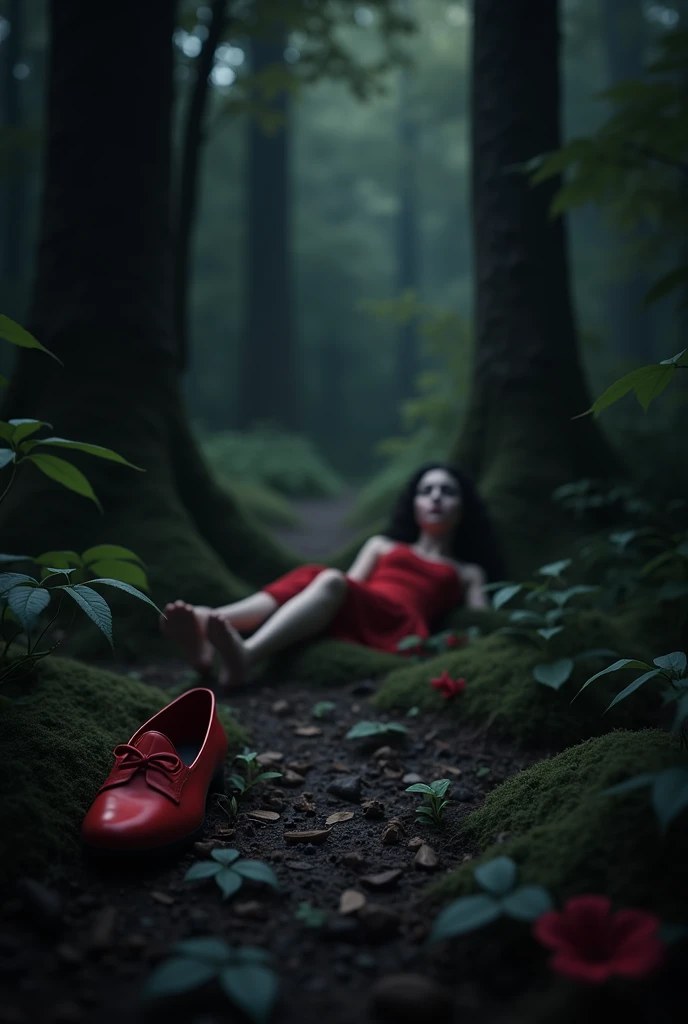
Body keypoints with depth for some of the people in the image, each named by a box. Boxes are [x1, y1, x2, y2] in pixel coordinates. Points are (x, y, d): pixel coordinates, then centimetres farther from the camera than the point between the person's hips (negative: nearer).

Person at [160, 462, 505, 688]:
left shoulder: (467, 573, 32)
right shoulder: (383, 545, 36)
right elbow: (354, 582, 21)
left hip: (398, 628, -3)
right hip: (346, 619, 3)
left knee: (331, 581, -32)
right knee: (309, 576, -31)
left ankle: (245, 656, -60)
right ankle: (204, 624, -57)